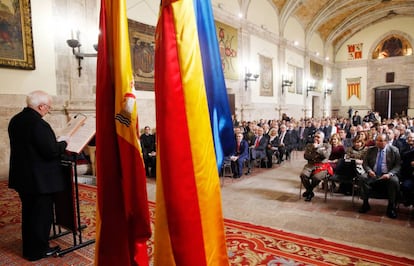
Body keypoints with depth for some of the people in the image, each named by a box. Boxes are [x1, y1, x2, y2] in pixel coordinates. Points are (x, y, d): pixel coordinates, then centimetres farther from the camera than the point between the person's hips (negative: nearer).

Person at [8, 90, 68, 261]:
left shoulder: (15, 120, 4)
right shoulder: (39, 124, -25)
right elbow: (52, 152, -26)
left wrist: (54, 142, 13)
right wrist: (63, 142, -7)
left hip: (22, 176, 9)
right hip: (40, 179, -9)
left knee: (28, 213, 22)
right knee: (42, 214, 7)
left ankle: (28, 247, 36)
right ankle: (38, 250, 20)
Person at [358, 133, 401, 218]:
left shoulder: (394, 150, 3)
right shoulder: (370, 150, 9)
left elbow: (398, 165, -1)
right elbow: (365, 163, 9)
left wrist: (390, 174, -19)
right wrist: (369, 171, -13)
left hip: (387, 175, -2)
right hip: (373, 174, 2)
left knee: (394, 181, -33)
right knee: (362, 177, -28)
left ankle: (391, 207, -15)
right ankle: (365, 203, -14)